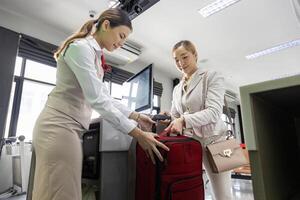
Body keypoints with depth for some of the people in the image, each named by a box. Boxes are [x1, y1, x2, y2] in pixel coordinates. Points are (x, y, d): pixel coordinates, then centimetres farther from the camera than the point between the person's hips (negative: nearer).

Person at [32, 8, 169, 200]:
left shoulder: (95, 55, 17)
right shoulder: (80, 47, -12)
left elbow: (106, 97, 18)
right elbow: (96, 99, -22)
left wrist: (136, 116, 13)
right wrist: (137, 133, -21)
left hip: (70, 126, 10)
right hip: (59, 125, -9)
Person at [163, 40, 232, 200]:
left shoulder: (212, 77, -1)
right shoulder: (177, 89, 15)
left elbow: (214, 111, -15)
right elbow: (175, 117, 14)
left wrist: (184, 120, -28)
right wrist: (169, 122, -10)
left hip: (211, 140, -4)